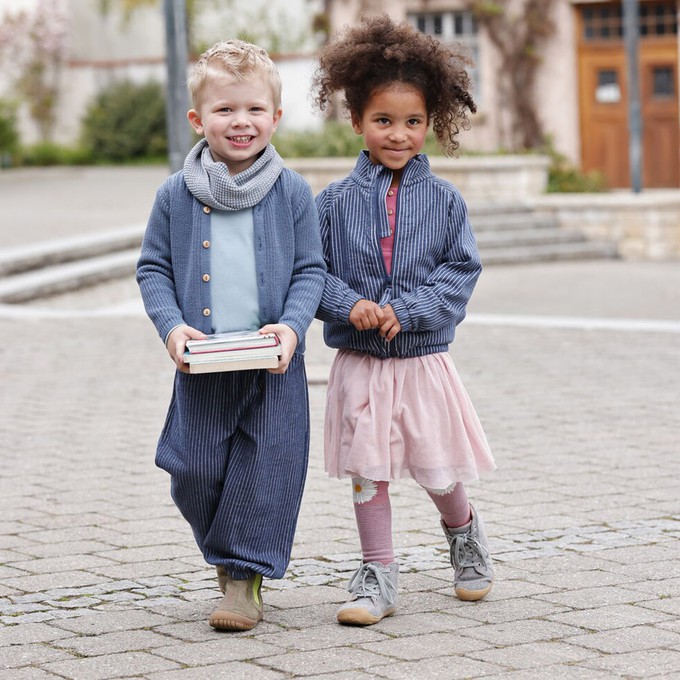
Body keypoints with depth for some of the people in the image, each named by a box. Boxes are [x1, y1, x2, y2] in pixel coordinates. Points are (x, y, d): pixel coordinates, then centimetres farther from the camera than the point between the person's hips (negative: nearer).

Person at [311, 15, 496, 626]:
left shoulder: (444, 201, -2)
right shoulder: (334, 202, -1)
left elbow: (462, 270, -4)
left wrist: (406, 310, -17)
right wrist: (348, 304, -18)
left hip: (425, 360, 0)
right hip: (359, 362, 1)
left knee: (439, 471, 8)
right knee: (366, 471, 4)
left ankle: (464, 531, 39)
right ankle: (378, 575, 16)